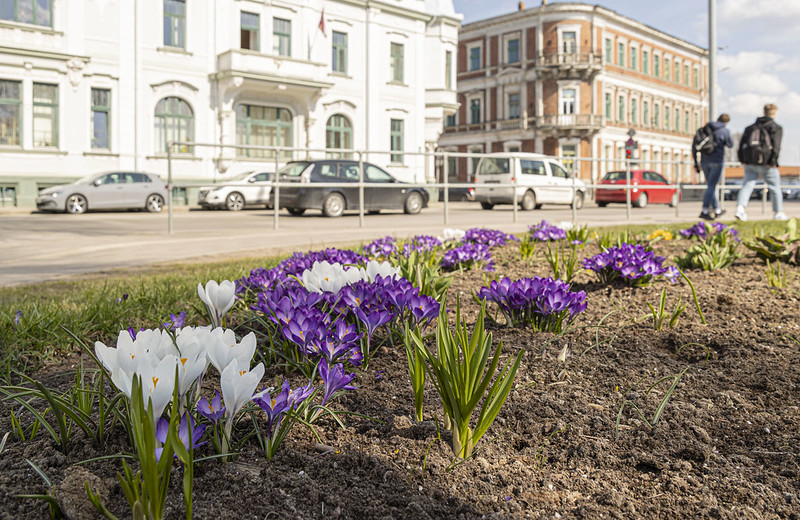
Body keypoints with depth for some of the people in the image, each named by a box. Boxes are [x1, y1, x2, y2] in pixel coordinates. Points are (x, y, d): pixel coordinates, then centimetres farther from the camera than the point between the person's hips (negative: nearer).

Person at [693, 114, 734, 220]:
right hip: (717, 161, -5)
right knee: (711, 186, -7)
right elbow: (730, 144, 10)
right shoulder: (724, 130, -4)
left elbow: (694, 145, 6)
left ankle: (717, 210, 24)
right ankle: (704, 211, -14)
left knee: (711, 185, 14)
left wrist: (695, 163, 11)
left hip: (704, 161, 5)